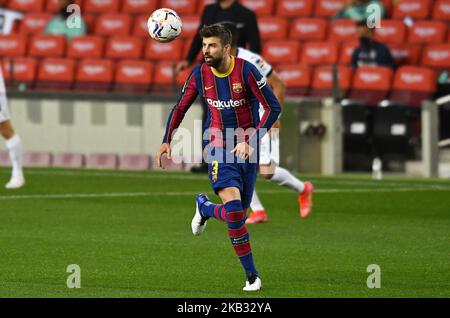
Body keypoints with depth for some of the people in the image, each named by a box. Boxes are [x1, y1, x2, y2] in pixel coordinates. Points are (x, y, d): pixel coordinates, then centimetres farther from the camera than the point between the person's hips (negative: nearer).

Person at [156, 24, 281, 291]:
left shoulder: (246, 71, -13)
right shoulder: (200, 74, -2)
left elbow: (273, 107, -11)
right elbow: (181, 108, 13)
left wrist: (251, 141, -19)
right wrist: (167, 140, 7)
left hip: (246, 150, 0)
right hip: (219, 150, 0)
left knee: (239, 214, 5)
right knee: (234, 210, -20)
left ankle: (205, 208, 39)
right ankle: (252, 275, -9)